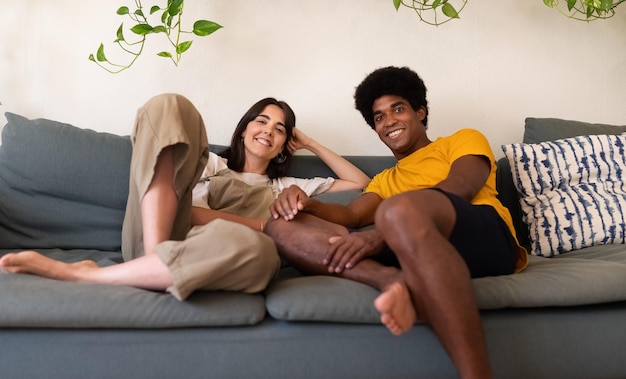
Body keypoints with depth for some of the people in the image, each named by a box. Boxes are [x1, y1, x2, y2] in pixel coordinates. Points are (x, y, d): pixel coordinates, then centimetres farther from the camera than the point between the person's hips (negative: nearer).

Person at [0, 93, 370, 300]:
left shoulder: (285, 187, 28)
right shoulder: (212, 164, 25)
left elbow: (361, 183, 28)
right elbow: (187, 210, 4)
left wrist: (311, 143, 30)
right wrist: (261, 221, -9)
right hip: (154, 244, 0)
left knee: (255, 247, -42)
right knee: (170, 105, -11)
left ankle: (76, 274, -28)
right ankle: (156, 259, -27)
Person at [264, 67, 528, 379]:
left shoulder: (464, 140, 22)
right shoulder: (384, 181, 37)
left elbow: (459, 189, -1)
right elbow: (351, 215, 17)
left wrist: (379, 235, -16)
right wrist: (308, 204, -7)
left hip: (487, 239, -4)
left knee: (401, 209, -39)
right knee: (281, 226, -10)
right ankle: (394, 281, -34)